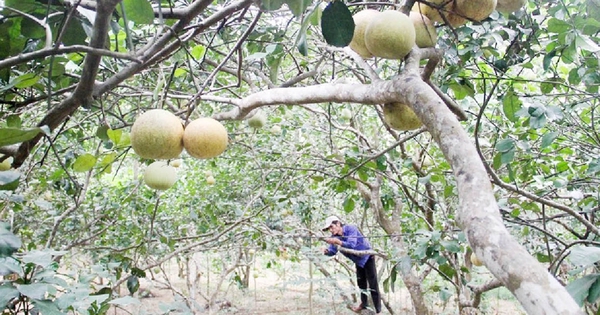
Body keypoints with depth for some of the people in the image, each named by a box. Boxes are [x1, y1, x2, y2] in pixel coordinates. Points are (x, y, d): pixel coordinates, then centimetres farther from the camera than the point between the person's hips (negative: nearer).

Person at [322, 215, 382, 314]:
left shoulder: (350, 229, -30)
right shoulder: (335, 236, -10)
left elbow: (351, 245, -42)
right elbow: (332, 251, -13)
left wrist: (338, 242, -56)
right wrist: (327, 251, -36)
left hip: (367, 257, -7)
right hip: (358, 260, 7)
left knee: (373, 284, -6)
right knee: (361, 282, 19)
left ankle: (378, 309, 1)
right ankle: (364, 303, 38)